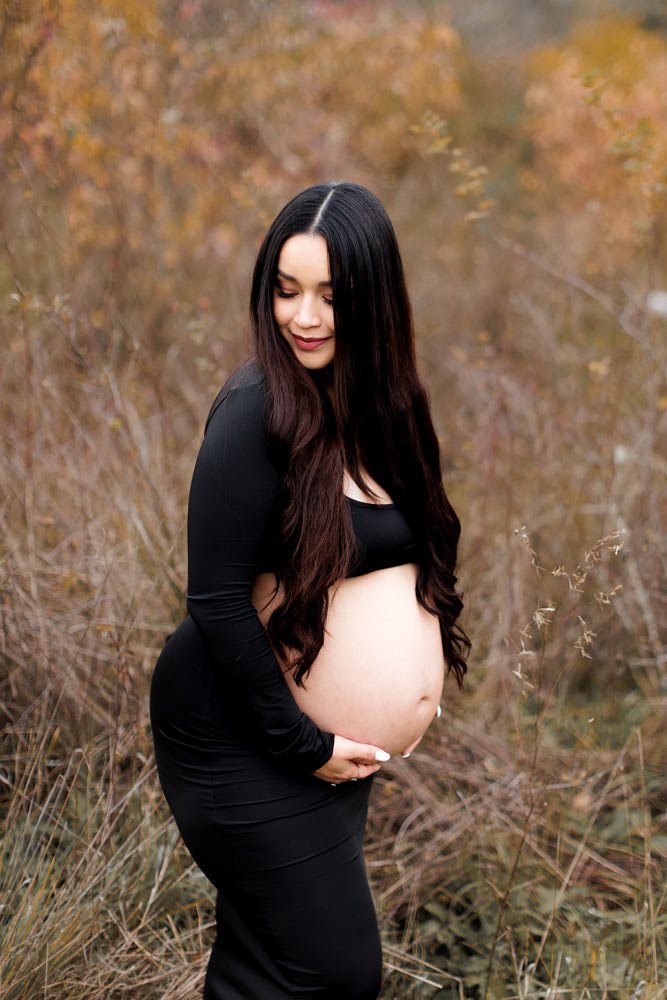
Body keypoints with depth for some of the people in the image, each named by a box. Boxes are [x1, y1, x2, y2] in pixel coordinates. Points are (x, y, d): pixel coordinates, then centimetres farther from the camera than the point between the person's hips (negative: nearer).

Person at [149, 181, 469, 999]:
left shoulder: (374, 405, 4)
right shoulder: (259, 412, -20)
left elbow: (405, 556, 15)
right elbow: (216, 601, -21)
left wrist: (410, 688, 4)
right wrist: (304, 745, -16)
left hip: (334, 747, 7)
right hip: (243, 741, -7)